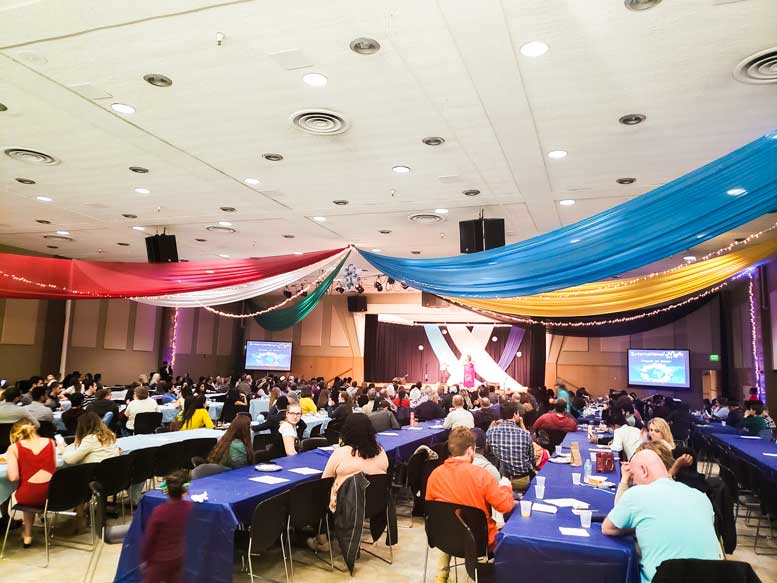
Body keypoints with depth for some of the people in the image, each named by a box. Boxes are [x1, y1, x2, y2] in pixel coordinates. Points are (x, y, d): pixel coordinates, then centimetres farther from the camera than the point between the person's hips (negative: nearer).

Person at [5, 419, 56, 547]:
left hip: (29, 496, -3)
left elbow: (13, 477, -9)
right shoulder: (50, 442, 7)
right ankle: (27, 534, 39)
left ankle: (27, 535, 38)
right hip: (52, 494, 3)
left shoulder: (14, 448, 0)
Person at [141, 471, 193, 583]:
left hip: (159, 559, -4)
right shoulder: (188, 507, -12)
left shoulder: (159, 511, -25)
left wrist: (144, 558, 0)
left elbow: (149, 537, -14)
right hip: (178, 557, 4)